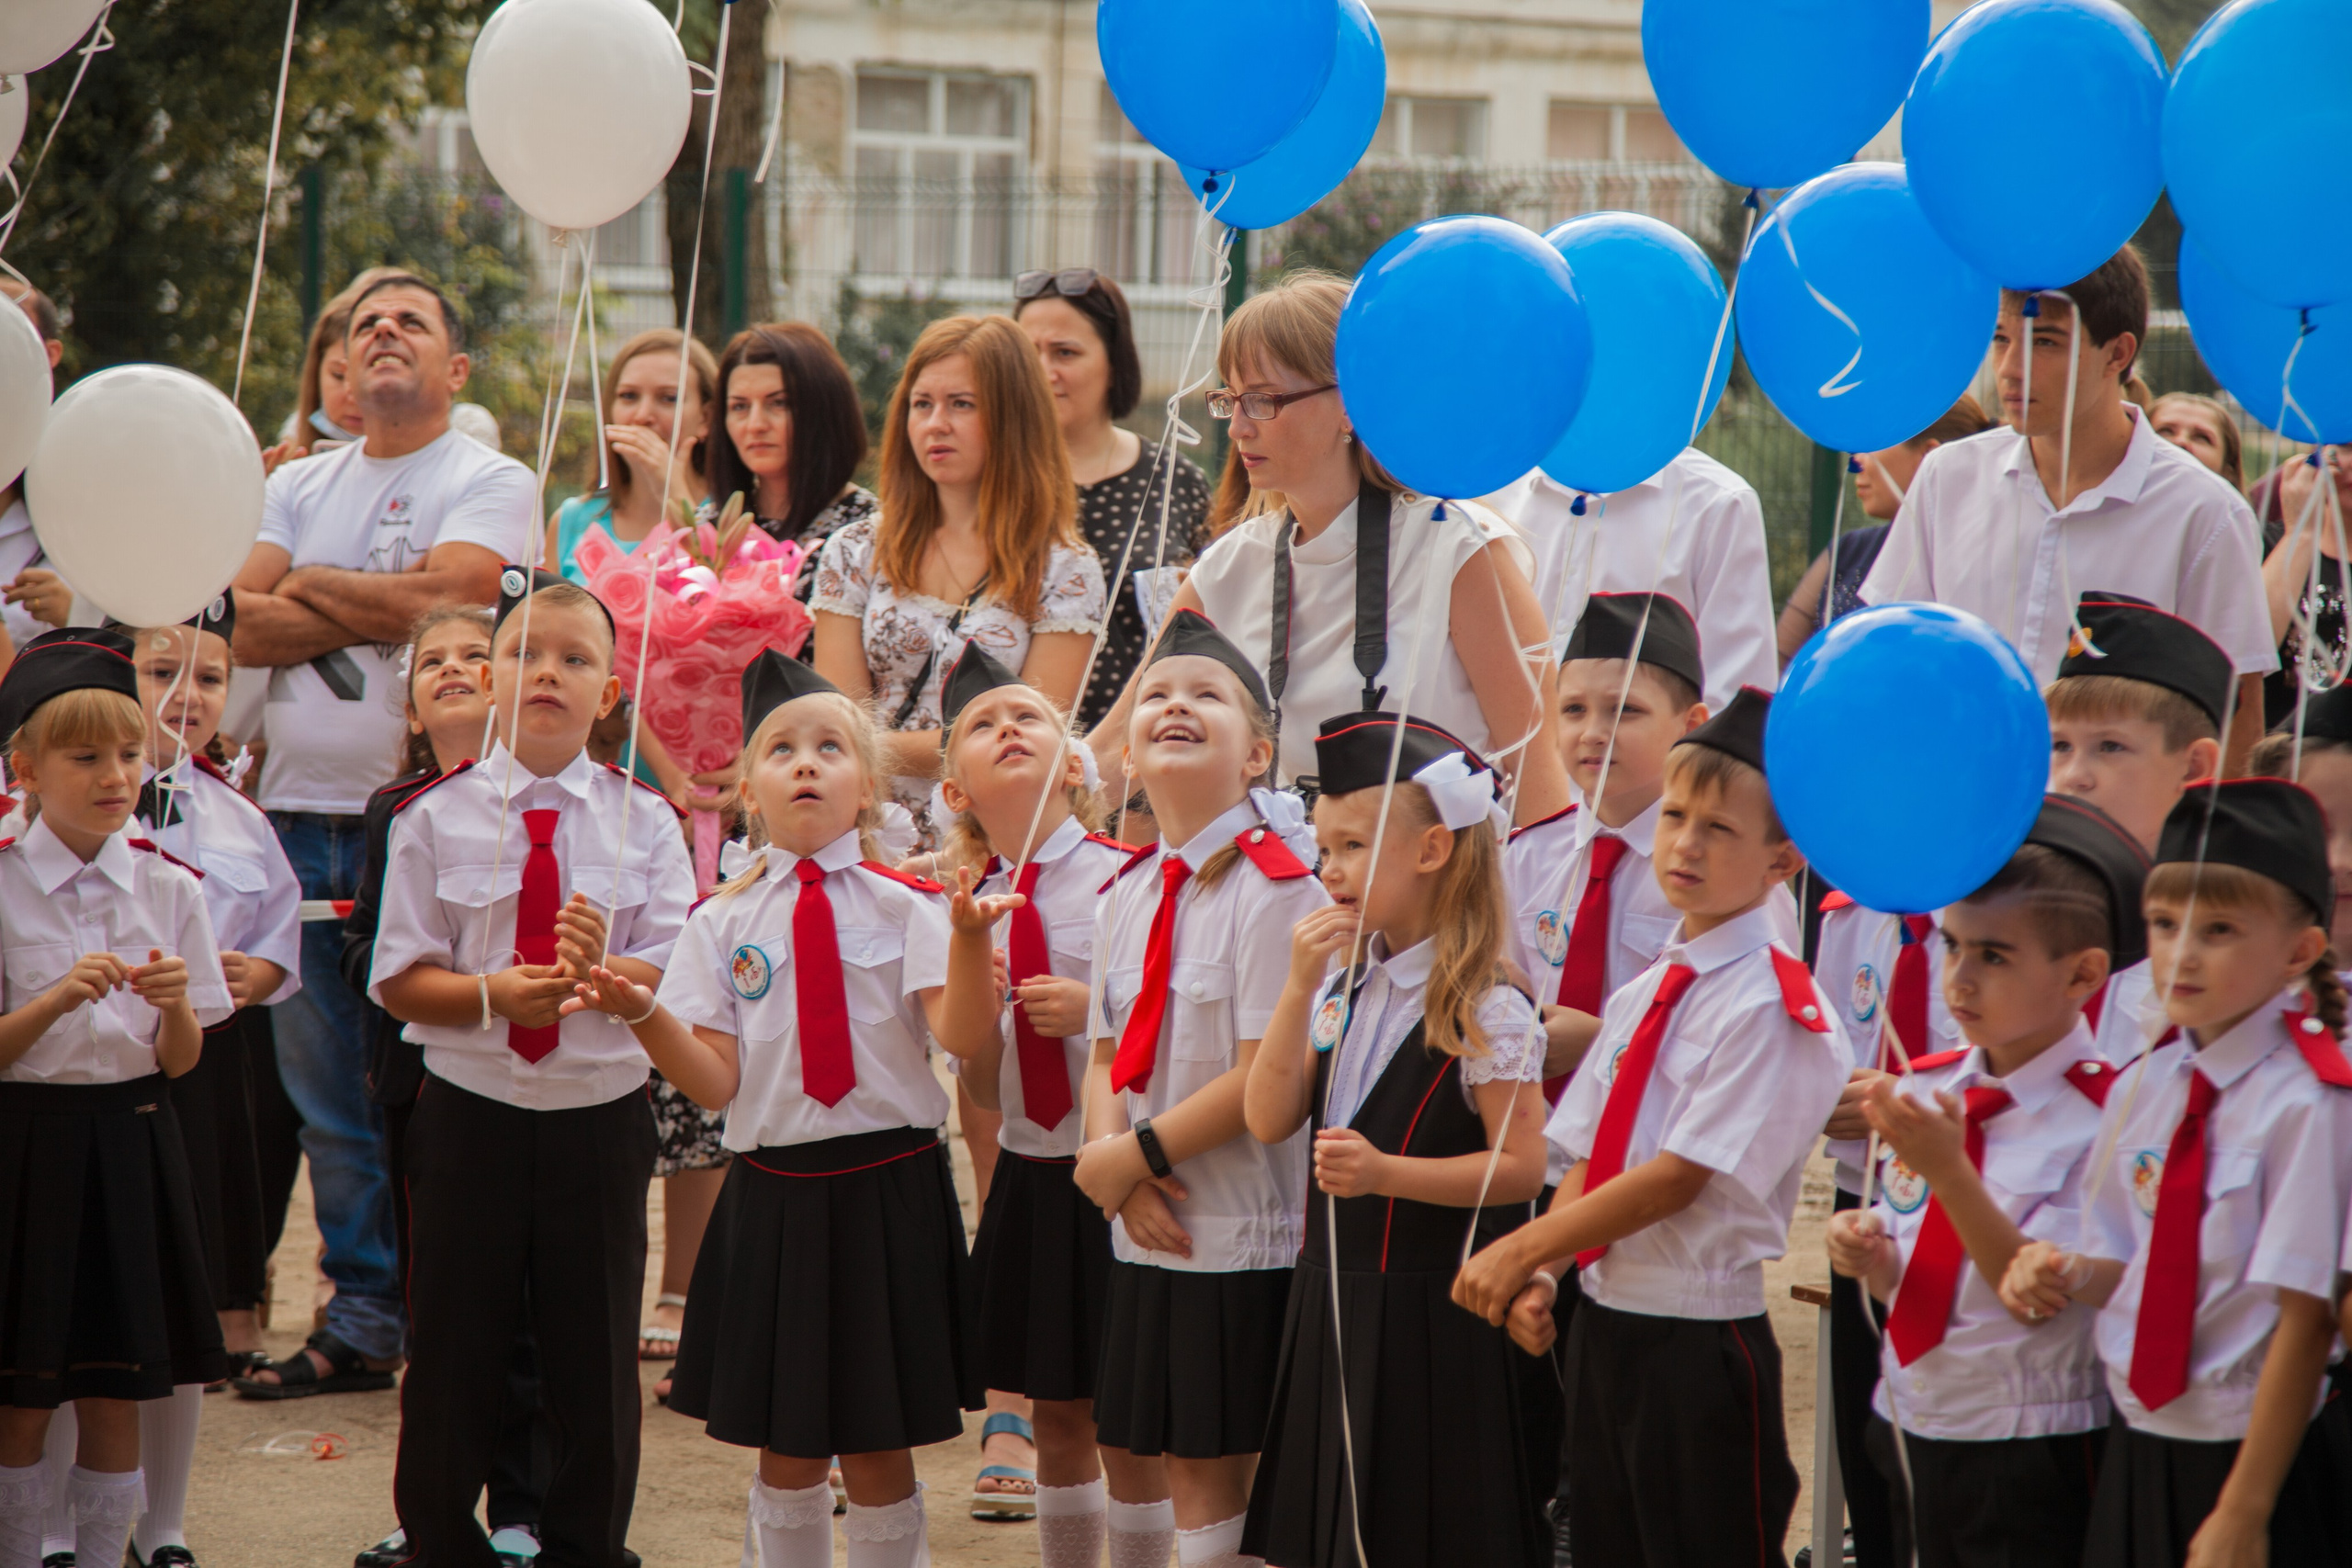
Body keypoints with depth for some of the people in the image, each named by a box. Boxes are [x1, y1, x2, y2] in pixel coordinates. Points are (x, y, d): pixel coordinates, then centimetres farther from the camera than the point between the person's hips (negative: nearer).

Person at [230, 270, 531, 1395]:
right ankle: (362, 1318, 13)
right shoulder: (298, 487, 16)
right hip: (301, 811, 5)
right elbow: (244, 623, 3)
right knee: (324, 1082, 6)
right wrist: (375, 612, -9)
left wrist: (311, 585, -2)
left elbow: (441, 598, -15)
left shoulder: (491, 483, 2)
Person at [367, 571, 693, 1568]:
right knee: (451, 1354, 6)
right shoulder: (436, 818, 0)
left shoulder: (644, 823, 2)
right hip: (468, 1113, 0)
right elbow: (400, 982, -2)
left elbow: (676, 980, -5)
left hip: (601, 1119, 1)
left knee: (595, 1355, 7)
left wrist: (601, 967, -26)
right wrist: (493, 993, -20)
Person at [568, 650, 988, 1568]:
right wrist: (641, 1015, -17)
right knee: (787, 1450, 9)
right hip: (773, 1191, 2)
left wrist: (968, 936, -31)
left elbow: (963, 1038, -14)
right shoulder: (724, 922, 4)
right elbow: (716, 1080, -1)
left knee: (877, 1447, 5)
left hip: (887, 1184, -2)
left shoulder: (905, 904, -1)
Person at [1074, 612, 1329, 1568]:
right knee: (1153, 1455, 12)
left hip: (1243, 1232, -7)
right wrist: (1111, 1151, -8)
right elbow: (1109, 1053, 12)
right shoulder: (1134, 889, 11)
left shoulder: (1277, 886, -13)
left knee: (1210, 1471, -2)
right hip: (1149, 1228, 7)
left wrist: (1136, 1153, -13)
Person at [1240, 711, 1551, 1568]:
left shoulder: (1484, 1008, -13)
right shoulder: (1343, 989, 8)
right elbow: (1267, 1122, 2)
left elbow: (1521, 1168, -13)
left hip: (1432, 1308, -7)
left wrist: (1386, 1172, -23)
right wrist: (1299, 987, -7)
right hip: (1335, 1301, 7)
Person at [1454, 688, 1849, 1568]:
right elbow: (1588, 1160, 12)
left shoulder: (1771, 1008, -14)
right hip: (1605, 1322, 8)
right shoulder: (1645, 996, 11)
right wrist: (1541, 1277, -5)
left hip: (1703, 1341, -8)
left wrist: (1525, 1249, -14)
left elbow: (1683, 1174, -18)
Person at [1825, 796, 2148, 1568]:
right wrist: (1872, 1256, -9)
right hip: (1914, 1431, 6)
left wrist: (1946, 1169, -27)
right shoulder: (1924, 1087, 3)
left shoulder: (2104, 1117, -15)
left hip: (2033, 1460, -6)